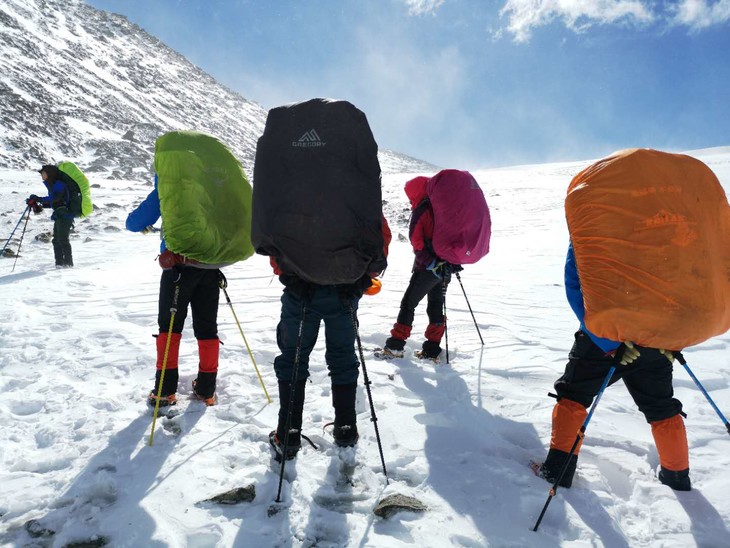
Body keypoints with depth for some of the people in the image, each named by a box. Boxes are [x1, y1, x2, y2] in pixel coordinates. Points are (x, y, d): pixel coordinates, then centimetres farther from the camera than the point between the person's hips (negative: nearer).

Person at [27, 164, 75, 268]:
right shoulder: (52, 185, 19)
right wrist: (40, 206, 11)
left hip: (65, 216, -10)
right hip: (58, 216, 10)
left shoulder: (59, 185, -11)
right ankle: (59, 263, 12)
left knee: (63, 239, -9)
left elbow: (54, 198, -27)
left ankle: (68, 262, -4)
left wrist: (39, 199, -30)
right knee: (56, 240, 9)